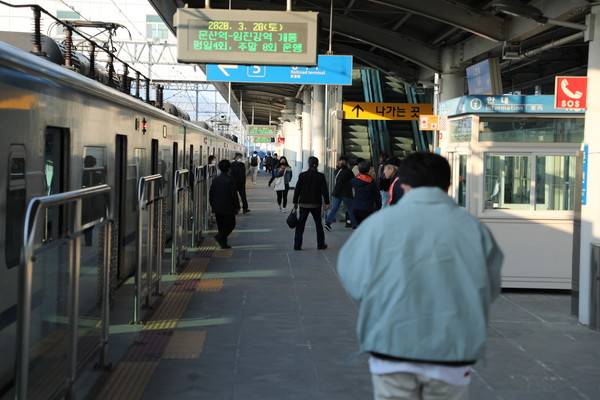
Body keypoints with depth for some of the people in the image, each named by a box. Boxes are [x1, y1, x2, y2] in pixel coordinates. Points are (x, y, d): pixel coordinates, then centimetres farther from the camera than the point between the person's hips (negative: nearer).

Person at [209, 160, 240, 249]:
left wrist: (213, 205, 19)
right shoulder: (230, 180, -12)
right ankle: (220, 237, -15)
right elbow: (234, 194, -14)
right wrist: (237, 206, -5)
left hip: (217, 207, 6)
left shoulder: (215, 180, 6)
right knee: (231, 224, 4)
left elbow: (210, 194, 10)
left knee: (221, 225, 13)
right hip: (228, 207, -6)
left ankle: (223, 243, 14)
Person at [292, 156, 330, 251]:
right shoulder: (321, 176, -5)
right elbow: (324, 190, -6)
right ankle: (320, 244, 19)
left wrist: (295, 202, 8)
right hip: (316, 204, 0)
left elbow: (297, 189, -1)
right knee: (318, 224, 15)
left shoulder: (302, 175, -5)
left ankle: (297, 245, -1)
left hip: (304, 204, 0)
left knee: (300, 225, 4)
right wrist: (326, 203, 0)